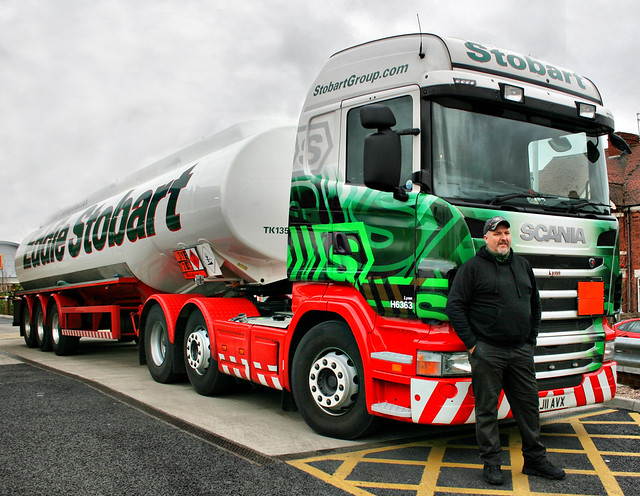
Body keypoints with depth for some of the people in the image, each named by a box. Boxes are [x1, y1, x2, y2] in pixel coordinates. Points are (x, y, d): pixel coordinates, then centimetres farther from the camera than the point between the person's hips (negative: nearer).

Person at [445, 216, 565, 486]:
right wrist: (471, 342, -10)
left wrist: (531, 338, 15)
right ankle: (491, 463, 14)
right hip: (487, 351, -5)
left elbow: (535, 304, 24)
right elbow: (454, 306, -7)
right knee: (487, 409, 3)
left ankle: (535, 459, 25)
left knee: (529, 405, 12)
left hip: (521, 351, 5)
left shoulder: (522, 265, 15)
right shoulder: (473, 267, -4)